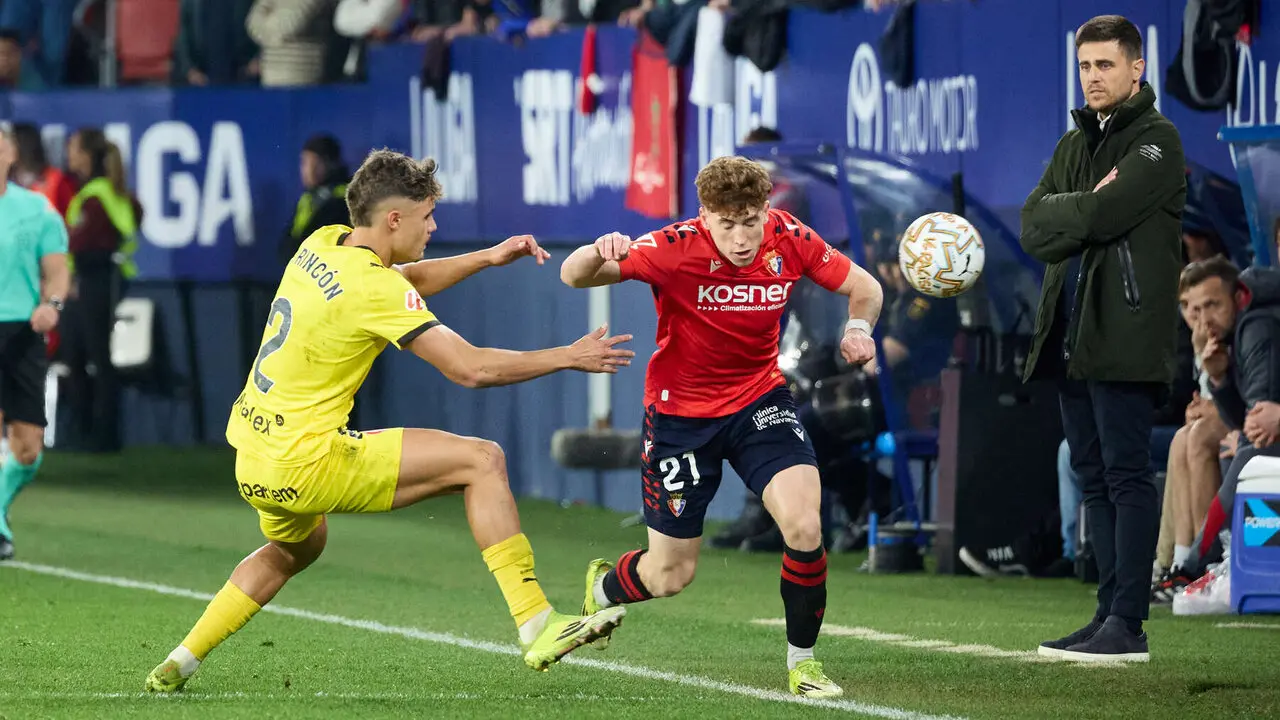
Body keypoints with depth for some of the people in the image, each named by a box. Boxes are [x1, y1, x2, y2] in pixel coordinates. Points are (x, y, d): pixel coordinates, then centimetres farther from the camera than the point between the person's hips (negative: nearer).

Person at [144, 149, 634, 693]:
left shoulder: (322, 244, 7)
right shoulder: (373, 288, -17)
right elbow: (470, 367, -19)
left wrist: (486, 258, 17)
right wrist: (569, 358, -10)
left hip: (252, 456, 9)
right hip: (305, 462, -9)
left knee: (296, 549, 40)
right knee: (481, 461, -7)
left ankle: (177, 666, 39)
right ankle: (537, 627, -12)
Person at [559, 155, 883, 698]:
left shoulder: (789, 240, -15)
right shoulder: (676, 249, -24)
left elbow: (863, 288, 0)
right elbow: (572, 277, -29)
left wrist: (859, 328, -23)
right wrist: (599, 253, -53)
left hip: (759, 400, 2)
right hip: (681, 413, -2)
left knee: (804, 527, -22)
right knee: (670, 575, 7)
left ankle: (802, 661, -1)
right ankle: (601, 589, 44)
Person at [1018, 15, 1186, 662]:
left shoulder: (1156, 141, -4)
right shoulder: (1074, 145, 20)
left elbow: (1104, 213, -18)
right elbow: (1035, 230, 6)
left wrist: (1066, 214, -1)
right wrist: (1089, 209, -9)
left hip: (1126, 336, -8)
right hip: (1072, 335, 8)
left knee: (1127, 474, -9)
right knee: (1094, 478, 9)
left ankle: (1128, 622, -11)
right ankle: (1110, 613, 13)